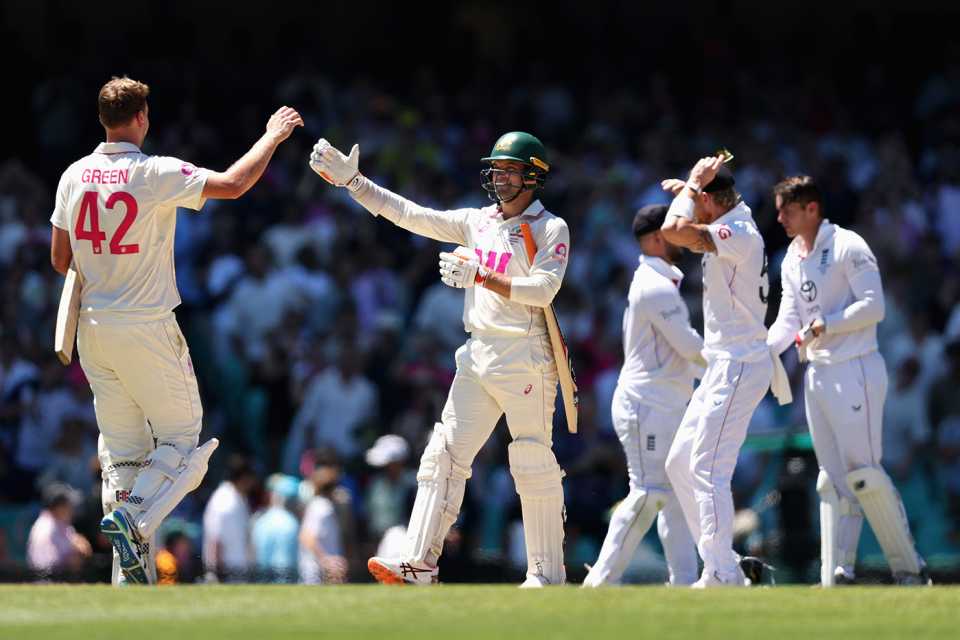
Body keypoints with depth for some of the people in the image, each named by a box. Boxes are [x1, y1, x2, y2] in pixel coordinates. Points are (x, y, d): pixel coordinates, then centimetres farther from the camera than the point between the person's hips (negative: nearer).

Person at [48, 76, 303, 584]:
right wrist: (273, 136, -4)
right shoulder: (154, 174, -14)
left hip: (93, 330, 6)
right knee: (181, 438, 7)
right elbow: (233, 184, -18)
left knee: (121, 449, 10)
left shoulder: (74, 176, 4)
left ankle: (130, 578, 5)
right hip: (147, 330, -6)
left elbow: (60, 260, 10)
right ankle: (133, 516, -19)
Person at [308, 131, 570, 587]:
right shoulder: (477, 222, 13)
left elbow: (543, 290, -17)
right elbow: (410, 215, 11)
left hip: (525, 359, -6)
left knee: (533, 464, -4)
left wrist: (480, 276, -23)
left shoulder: (551, 228, -4)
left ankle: (547, 575, 3)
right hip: (478, 357, 6)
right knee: (445, 454, -2)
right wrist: (351, 181, 5)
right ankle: (419, 563, -5)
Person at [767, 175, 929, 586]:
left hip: (854, 369, -8)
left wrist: (825, 326, -19)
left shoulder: (847, 247, -8)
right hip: (816, 376, 8)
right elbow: (787, 322, 12)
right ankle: (837, 577, 6)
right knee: (833, 480, 7)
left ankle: (908, 567, -3)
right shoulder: (792, 262, 15)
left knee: (862, 472, -11)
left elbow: (873, 307, -15)